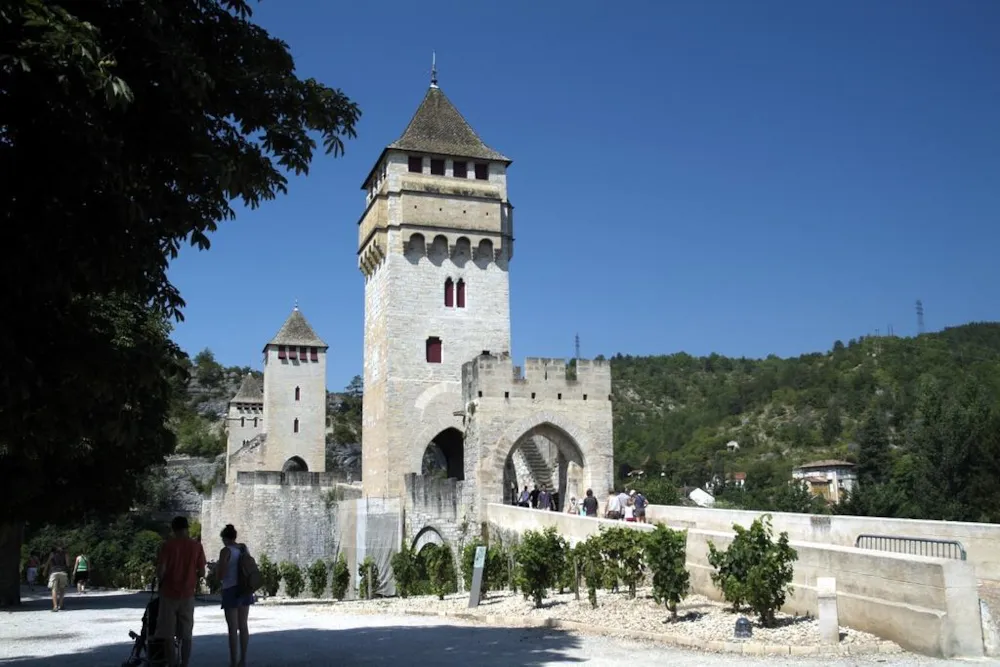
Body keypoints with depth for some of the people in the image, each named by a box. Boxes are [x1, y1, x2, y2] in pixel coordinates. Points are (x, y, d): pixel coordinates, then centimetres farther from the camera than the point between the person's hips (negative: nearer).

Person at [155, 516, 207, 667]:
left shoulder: (168, 545, -7)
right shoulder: (196, 546, 0)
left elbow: (160, 571, -12)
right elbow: (201, 573, 1)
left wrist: (162, 581, 9)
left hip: (169, 593, -2)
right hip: (188, 594, 2)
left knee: (168, 634, 5)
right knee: (186, 635, 7)